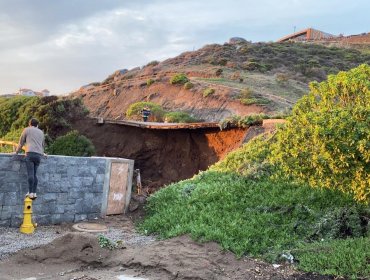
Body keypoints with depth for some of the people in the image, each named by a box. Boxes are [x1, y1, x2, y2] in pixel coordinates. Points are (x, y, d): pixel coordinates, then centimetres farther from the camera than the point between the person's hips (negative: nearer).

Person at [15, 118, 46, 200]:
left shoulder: (27, 130, 14)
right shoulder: (41, 132, 27)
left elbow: (21, 142, 17)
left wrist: (16, 152, 29)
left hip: (30, 153, -4)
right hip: (39, 155, 4)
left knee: (30, 173, -9)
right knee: (34, 174, 7)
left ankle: (31, 193, -14)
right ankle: (34, 192, 1)